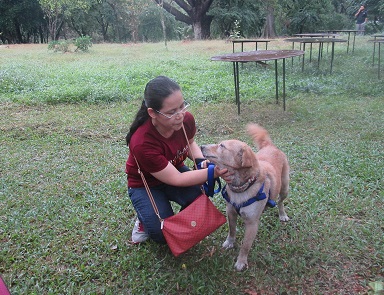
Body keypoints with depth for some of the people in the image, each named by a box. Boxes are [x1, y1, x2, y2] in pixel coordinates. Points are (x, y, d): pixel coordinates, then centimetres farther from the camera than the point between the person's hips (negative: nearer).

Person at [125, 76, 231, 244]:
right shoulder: (142, 143, -38)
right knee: (165, 235, -20)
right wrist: (213, 172, -38)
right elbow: (176, 180, -30)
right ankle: (145, 222, 15)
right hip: (145, 184, -4)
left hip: (175, 171, 4)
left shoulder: (186, 119, -22)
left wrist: (202, 161, -17)